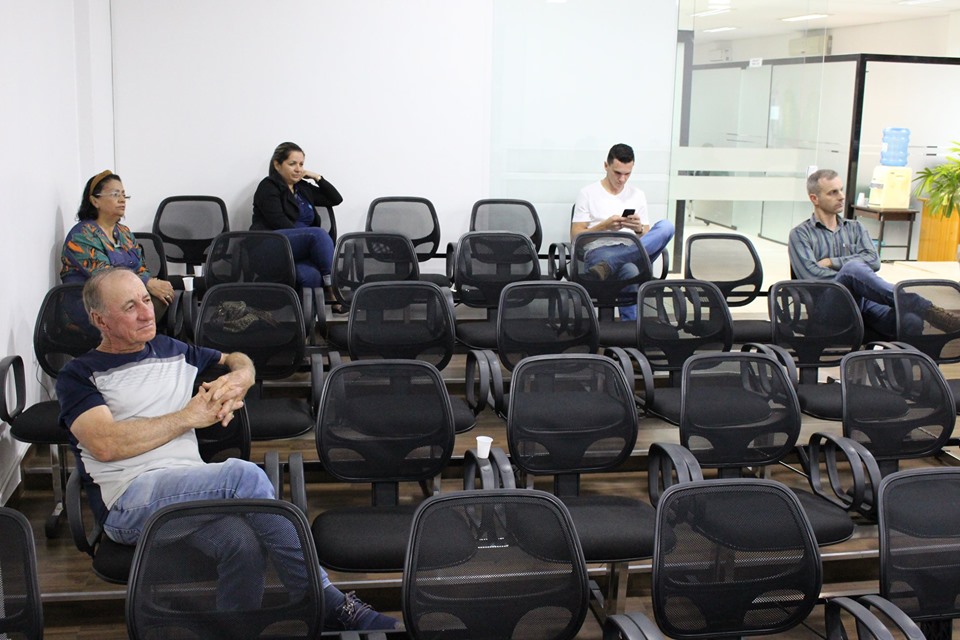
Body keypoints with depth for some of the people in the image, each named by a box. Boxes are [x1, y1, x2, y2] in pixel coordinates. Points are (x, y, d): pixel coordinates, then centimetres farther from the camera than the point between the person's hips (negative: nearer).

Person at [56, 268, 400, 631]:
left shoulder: (170, 351, 25)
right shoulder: (80, 376, 9)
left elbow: (239, 361, 37)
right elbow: (106, 444, -9)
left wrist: (235, 381, 10)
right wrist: (189, 416, -5)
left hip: (192, 485, 5)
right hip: (128, 500, -5)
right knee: (244, 475, -30)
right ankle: (328, 604, -24)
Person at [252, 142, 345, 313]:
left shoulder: (303, 188, 25)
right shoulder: (268, 187, 5)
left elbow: (336, 199, 29)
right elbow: (278, 222, -8)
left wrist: (317, 177, 20)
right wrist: (305, 235, -14)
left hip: (301, 252, 6)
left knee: (311, 276, -33)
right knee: (319, 234, -32)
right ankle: (333, 291, -33)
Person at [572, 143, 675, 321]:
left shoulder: (638, 195, 19)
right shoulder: (588, 193, 8)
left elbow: (649, 238, 17)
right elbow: (575, 236, 3)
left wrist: (639, 229, -9)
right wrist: (604, 226, -14)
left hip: (634, 252, 5)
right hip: (599, 251, -5)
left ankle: (607, 265, -44)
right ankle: (630, 324, -38)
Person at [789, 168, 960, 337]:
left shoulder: (855, 228, 25)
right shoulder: (800, 234, 11)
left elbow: (874, 260, 7)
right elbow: (811, 274, -6)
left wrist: (832, 262, -1)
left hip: (864, 299, 4)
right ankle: (926, 309, -41)